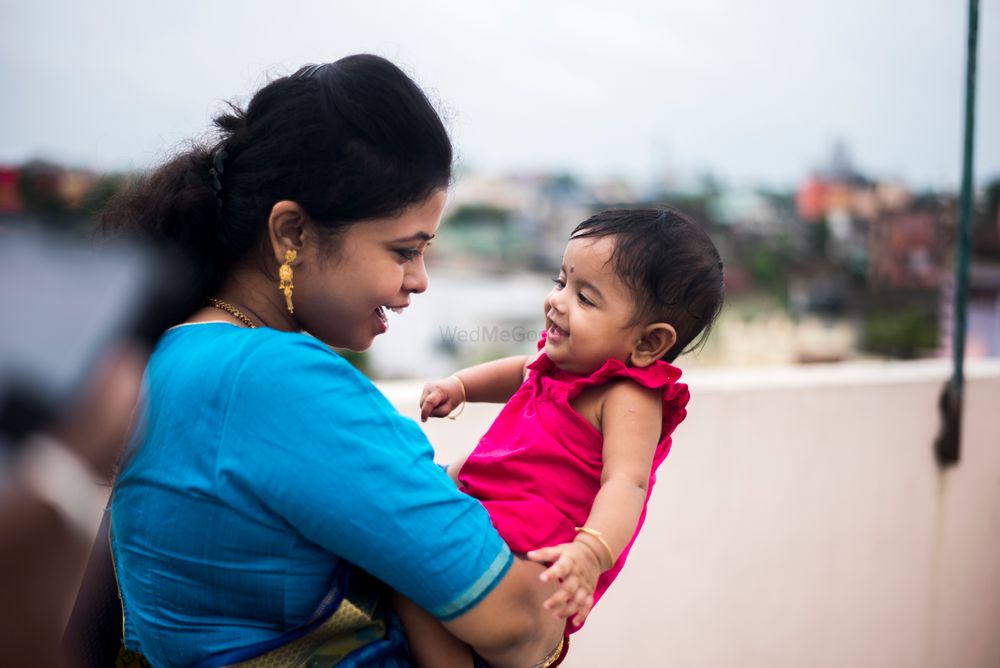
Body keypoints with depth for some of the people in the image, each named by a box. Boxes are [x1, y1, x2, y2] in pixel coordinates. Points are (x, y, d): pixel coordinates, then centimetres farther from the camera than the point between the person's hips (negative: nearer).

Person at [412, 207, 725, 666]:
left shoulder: (629, 400, -20)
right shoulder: (567, 362, 9)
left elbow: (625, 483, -33)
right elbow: (522, 373, 31)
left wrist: (591, 552, -50)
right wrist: (459, 385, 18)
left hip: (537, 550, -11)